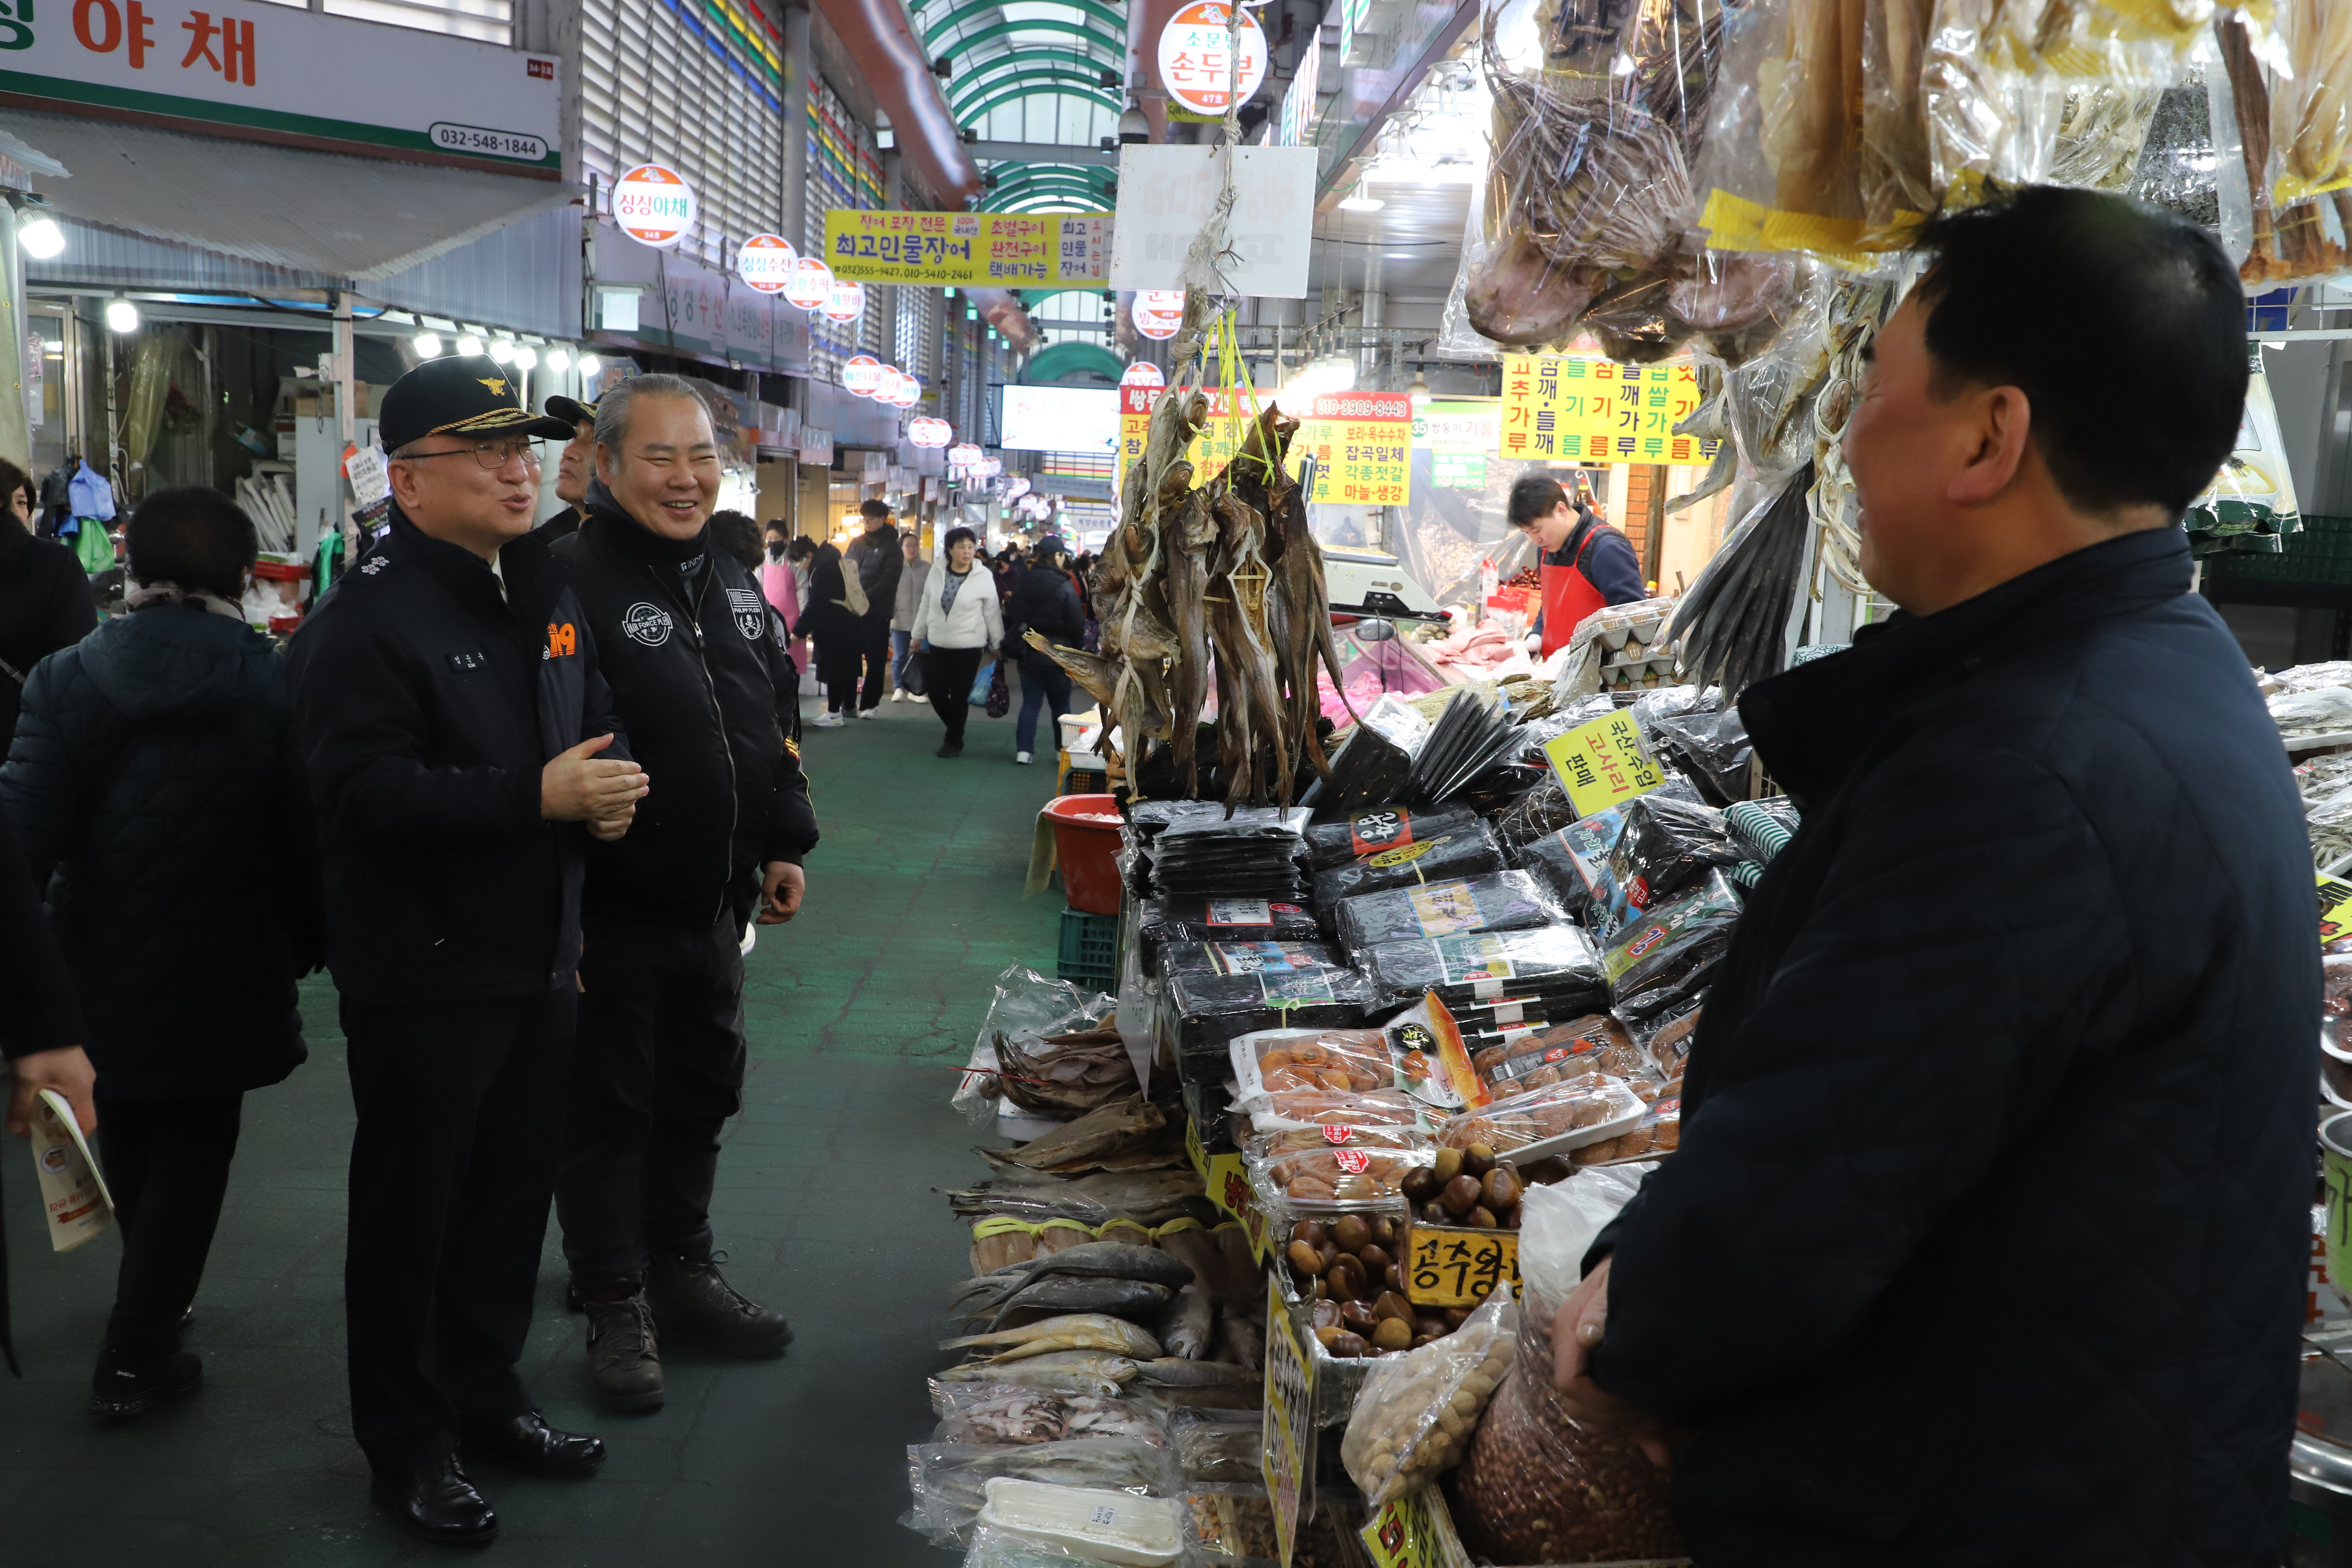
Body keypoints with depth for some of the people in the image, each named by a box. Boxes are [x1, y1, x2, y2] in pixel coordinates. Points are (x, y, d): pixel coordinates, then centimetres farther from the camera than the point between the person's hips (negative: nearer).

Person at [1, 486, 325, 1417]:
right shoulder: (276, 685, -12)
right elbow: (305, 836, -12)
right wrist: (307, 947, 3)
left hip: (101, 963, 2)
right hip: (222, 970, -2)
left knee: (130, 1148, 23)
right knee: (192, 1154, 12)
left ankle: (150, 1303, 42)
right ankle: (137, 1356, 10)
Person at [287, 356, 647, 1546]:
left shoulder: (543, 593, 12)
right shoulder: (369, 616, -16)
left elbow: (593, 719, 24)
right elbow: (360, 785, -26)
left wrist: (608, 783, 0)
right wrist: (537, 797, -27)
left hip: (537, 958, 8)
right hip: (424, 971, -8)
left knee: (514, 1193, 18)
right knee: (412, 1211, 6)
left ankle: (485, 1399, 36)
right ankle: (407, 1447, 22)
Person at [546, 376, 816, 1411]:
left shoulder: (732, 577, 10)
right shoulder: (575, 581, -17)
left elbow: (777, 720, 19)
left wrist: (784, 845, 16)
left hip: (713, 904, 8)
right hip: (611, 909, -8)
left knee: (700, 1098, 19)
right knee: (609, 1110, 7)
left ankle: (683, 1275, 36)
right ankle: (616, 1309, 22)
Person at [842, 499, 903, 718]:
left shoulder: (891, 546, -2)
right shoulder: (857, 543, 13)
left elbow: (888, 581, -12)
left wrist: (865, 598, -22)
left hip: (878, 611, -4)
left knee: (876, 659, 2)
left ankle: (871, 704, 9)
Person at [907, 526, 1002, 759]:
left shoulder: (983, 577, -7)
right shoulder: (936, 573, 1)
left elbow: (992, 613, -2)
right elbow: (926, 606, 12)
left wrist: (997, 645, 1)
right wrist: (918, 635, 17)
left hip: (969, 647, -3)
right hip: (937, 644, 3)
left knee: (960, 696, 0)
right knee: (936, 692, 3)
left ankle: (954, 742, 16)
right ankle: (955, 729, 30)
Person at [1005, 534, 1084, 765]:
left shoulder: (1022, 583, 2)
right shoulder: (1064, 588, -16)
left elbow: (1011, 618, 10)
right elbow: (1076, 625, -12)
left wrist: (1015, 645, 19)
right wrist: (1078, 652, 3)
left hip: (1028, 653, 4)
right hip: (1057, 657, -4)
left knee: (1030, 702, 9)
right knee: (1061, 705, 10)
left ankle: (1023, 750, 1)